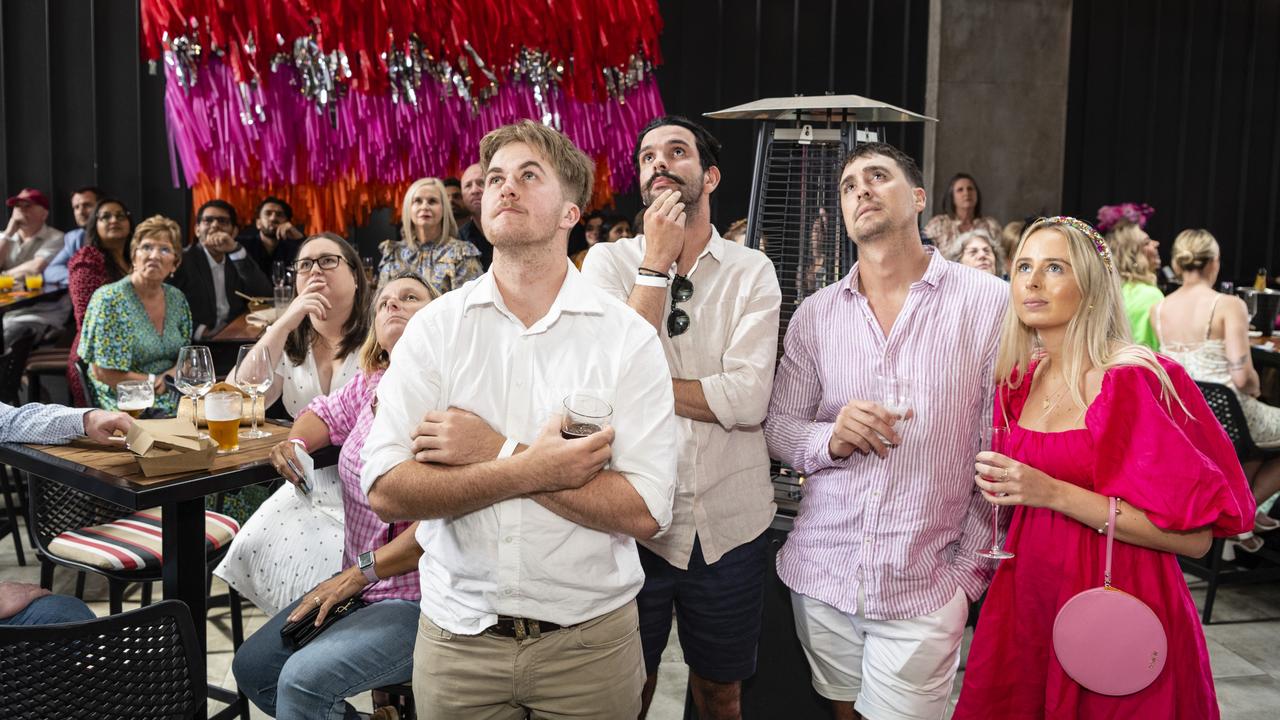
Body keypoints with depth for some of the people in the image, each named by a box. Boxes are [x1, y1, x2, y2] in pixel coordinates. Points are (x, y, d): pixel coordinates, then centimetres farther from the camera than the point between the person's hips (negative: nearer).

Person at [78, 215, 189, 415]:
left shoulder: (176, 298, 9)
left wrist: (174, 373, -6)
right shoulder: (109, 299, -8)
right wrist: (155, 381, -8)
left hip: (175, 401, 6)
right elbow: (102, 373, -11)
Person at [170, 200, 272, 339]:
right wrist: (199, 331, -21)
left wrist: (236, 250, -10)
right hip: (198, 342, -3)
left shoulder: (237, 258, 13)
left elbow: (264, 295, -3)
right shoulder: (182, 260, 2)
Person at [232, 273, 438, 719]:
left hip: (422, 599, -9)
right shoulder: (371, 384, 8)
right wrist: (295, 444, 5)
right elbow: (327, 412, 29)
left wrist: (360, 572, -20)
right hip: (361, 586, 9)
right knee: (252, 667, 8)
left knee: (304, 679, -25)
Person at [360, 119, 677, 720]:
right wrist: (533, 470, -20)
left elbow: (643, 511, -16)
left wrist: (493, 453, -18)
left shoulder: (628, 336, -8)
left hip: (588, 639, -1)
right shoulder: (433, 327, -2)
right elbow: (386, 492, -11)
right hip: (457, 635, 2)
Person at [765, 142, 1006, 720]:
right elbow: (777, 427, 8)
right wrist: (830, 439, -14)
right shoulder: (815, 313, 5)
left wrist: (969, 570, -6)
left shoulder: (988, 302, -5)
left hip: (925, 590, -3)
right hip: (821, 573, 3)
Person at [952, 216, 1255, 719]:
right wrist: (1001, 486, 2)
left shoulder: (1133, 382, -16)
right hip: (1028, 600, 6)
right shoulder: (1019, 380, 5)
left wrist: (1053, 493, -25)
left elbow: (1194, 537, -20)